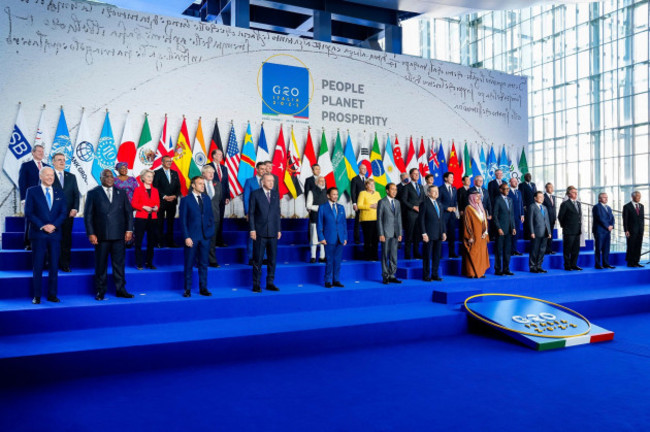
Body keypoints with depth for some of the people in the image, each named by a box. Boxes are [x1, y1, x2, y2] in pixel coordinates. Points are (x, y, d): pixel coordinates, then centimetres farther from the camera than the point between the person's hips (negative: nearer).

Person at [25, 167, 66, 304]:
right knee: (37, 266, -1)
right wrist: (42, 226, -13)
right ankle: (36, 296, 6)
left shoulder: (59, 193, 13)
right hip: (38, 234, -3)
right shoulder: (32, 191, 4)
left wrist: (54, 225, -9)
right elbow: (28, 213, -2)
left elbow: (64, 212, 7)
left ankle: (52, 294, 11)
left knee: (54, 265, 4)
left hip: (55, 233, 3)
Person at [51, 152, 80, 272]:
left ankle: (65, 264, 9)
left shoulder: (71, 177, 15)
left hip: (68, 213, 3)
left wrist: (75, 208, -4)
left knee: (66, 240, 3)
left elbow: (76, 194, 11)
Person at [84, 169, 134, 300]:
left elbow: (128, 212, 12)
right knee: (101, 264, 4)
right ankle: (100, 291, 13)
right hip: (101, 236, -2)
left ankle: (120, 289, 13)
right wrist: (91, 234, -6)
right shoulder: (93, 193, 5)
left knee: (119, 263, 5)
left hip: (119, 235, 2)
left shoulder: (121, 193, 13)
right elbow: (88, 215, 2)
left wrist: (129, 229, 2)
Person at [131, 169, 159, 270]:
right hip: (141, 218, -4)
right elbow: (133, 203, -3)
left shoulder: (155, 190, 12)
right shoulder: (138, 189, 1)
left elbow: (158, 203, 14)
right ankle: (139, 264, 5)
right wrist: (144, 207, -15)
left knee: (151, 242, 6)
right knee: (138, 242, -3)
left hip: (153, 218, 4)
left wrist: (156, 207, -7)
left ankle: (149, 263, 15)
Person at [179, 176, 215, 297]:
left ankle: (203, 288, 16)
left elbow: (211, 216, 15)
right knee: (189, 265, 4)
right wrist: (186, 237, -11)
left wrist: (211, 231, 3)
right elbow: (183, 220, -5)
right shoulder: (186, 200, -2)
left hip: (205, 237, 4)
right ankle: (187, 289, 13)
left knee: (204, 264, 8)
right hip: (191, 237, -4)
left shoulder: (207, 198, 11)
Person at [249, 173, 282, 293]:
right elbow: (251, 213, -2)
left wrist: (279, 229, 10)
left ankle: (270, 283, 17)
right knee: (257, 259, 1)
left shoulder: (276, 194, 12)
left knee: (272, 259, 7)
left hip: (273, 233, 4)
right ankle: (256, 284, 9)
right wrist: (252, 229, -8)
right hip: (260, 233, -4)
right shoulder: (255, 194, -1)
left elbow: (277, 212, 14)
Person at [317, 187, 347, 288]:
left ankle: (336, 280, 15)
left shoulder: (341, 207, 13)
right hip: (329, 239, -4)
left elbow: (344, 223, 14)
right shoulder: (323, 207, 1)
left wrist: (345, 237, 7)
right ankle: (328, 281, 8)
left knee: (338, 261, 7)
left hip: (340, 239, 4)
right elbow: (319, 224, 0)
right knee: (329, 261, -1)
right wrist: (321, 238, -8)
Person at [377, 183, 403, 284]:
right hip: (386, 233, -5)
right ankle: (385, 276, 9)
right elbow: (379, 219, -6)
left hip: (395, 234, 5)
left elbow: (399, 218, 14)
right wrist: (381, 234, -12)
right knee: (385, 255, 1)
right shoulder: (382, 202, -3)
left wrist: (400, 233, 8)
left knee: (394, 256, 6)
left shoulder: (397, 202, 14)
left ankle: (392, 276, 14)